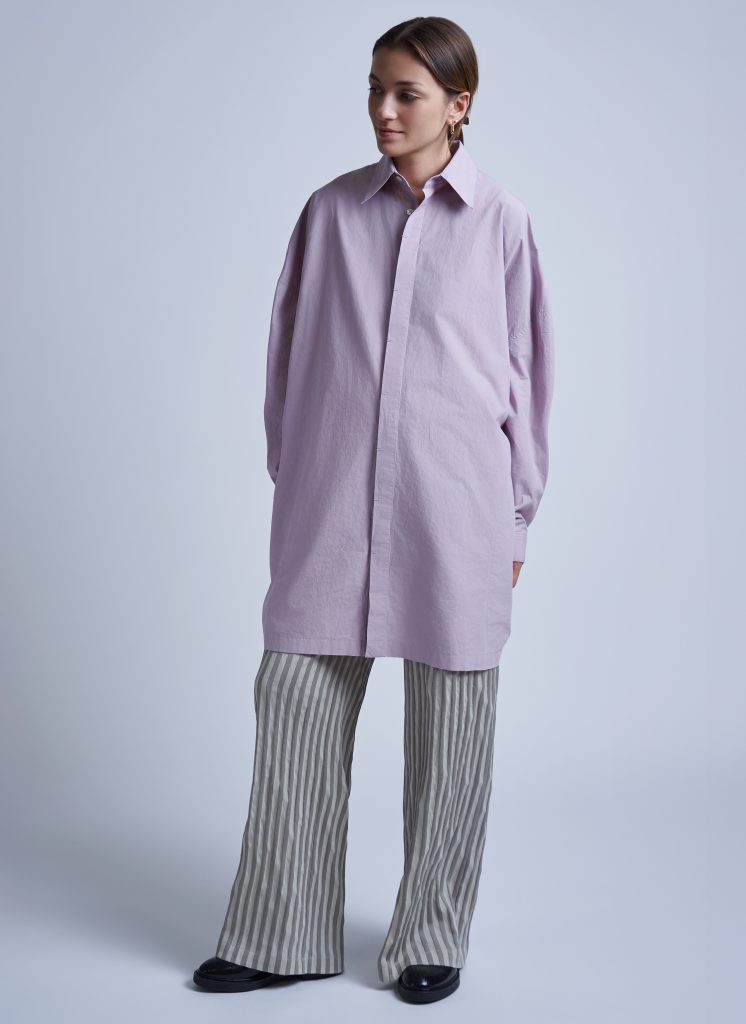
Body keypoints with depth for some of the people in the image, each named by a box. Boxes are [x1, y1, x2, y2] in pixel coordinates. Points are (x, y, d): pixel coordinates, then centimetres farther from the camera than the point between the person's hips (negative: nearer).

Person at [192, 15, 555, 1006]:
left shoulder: (501, 221, 3)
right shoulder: (331, 211, 8)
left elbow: (526, 371, 6)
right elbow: (289, 353, 12)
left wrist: (516, 515, 5)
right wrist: (287, 480, 10)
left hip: (454, 503, -1)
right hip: (331, 502, 2)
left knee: (448, 722, 5)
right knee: (296, 697, 2)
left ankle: (431, 939, 22)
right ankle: (283, 935, 17)